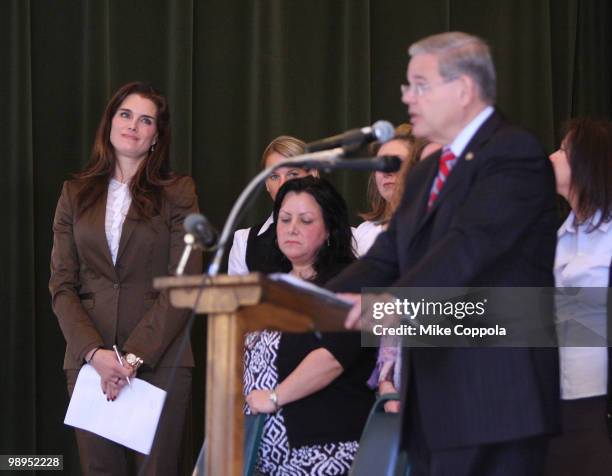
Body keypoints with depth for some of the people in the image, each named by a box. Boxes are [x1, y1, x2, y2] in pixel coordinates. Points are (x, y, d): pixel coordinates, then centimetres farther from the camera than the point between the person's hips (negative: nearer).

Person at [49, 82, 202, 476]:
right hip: (88, 360, 2)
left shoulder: (178, 193, 3)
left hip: (160, 359, -2)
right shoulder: (76, 194, 11)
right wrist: (94, 352, -10)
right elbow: (62, 285, 6)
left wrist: (134, 356, -13)